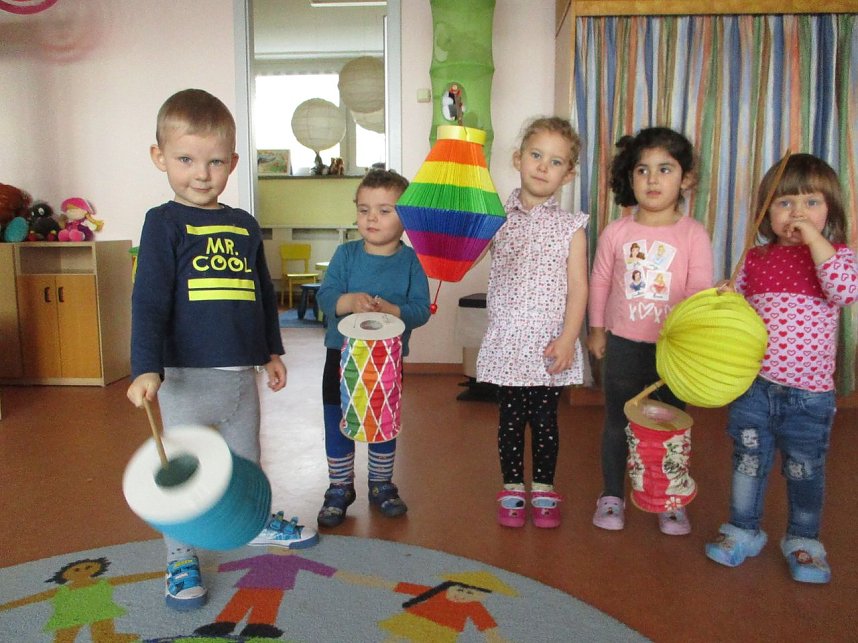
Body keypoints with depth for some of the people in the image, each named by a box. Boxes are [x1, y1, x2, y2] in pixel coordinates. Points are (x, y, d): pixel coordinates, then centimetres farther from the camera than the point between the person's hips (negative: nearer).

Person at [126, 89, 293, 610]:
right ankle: (182, 559, 26)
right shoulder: (164, 223, -8)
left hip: (241, 373, 5)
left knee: (246, 462, 23)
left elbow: (264, 293, 17)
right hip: (185, 375, -5)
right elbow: (149, 301, -15)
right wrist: (146, 368, -24)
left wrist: (272, 351, 20)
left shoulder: (245, 225, 8)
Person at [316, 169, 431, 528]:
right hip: (342, 354, 1)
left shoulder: (411, 260, -8)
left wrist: (390, 310, -32)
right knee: (338, 424, 9)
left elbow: (421, 309, -15)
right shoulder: (345, 254, -5)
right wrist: (349, 302, -34)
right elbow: (325, 296, -14)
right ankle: (339, 488, 26)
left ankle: (381, 485, 34)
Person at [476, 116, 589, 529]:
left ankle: (544, 488, 29)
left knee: (544, 419, 11)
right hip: (507, 342, 1)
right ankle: (512, 488, 27)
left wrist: (567, 339, -13)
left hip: (550, 345, 0)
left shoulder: (570, 228, -1)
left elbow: (578, 288, -4)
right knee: (510, 418, 10)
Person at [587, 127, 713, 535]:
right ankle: (612, 496, 29)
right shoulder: (616, 232, -3)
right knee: (617, 422, 12)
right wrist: (596, 329, 11)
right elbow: (599, 282, 7)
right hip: (623, 343, 1)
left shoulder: (693, 234, -7)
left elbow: (699, 290, -10)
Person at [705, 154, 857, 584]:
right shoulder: (755, 259, 3)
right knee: (748, 461, 14)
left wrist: (813, 236, -23)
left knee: (805, 471, 13)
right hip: (753, 385, 2)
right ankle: (743, 531, 33)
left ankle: (803, 541, 34)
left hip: (808, 392, -2)